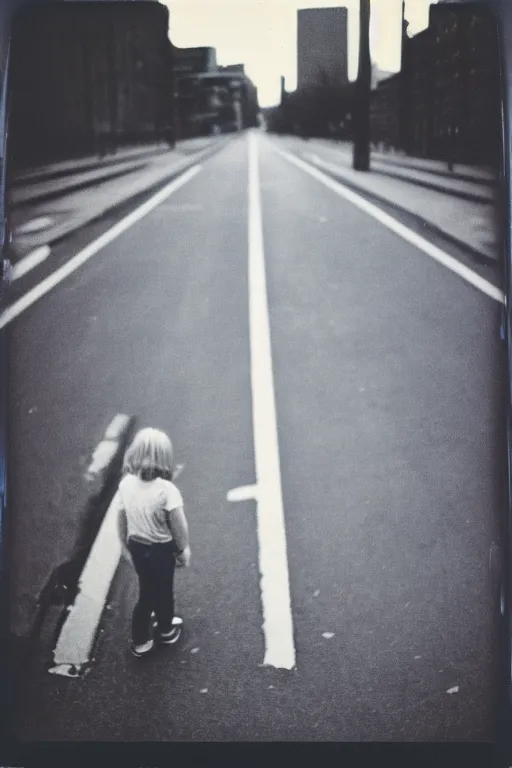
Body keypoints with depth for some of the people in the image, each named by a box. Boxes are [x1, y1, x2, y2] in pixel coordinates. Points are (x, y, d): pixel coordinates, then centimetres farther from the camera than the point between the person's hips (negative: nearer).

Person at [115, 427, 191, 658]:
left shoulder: (126, 483, -14)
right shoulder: (166, 489, -28)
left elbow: (121, 520, -2)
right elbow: (179, 525, -19)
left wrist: (125, 545, 14)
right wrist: (183, 549, -1)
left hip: (137, 547, 4)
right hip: (161, 550, -4)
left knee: (147, 591, 23)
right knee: (162, 591, 21)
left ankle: (140, 641, 35)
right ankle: (165, 629, 46)